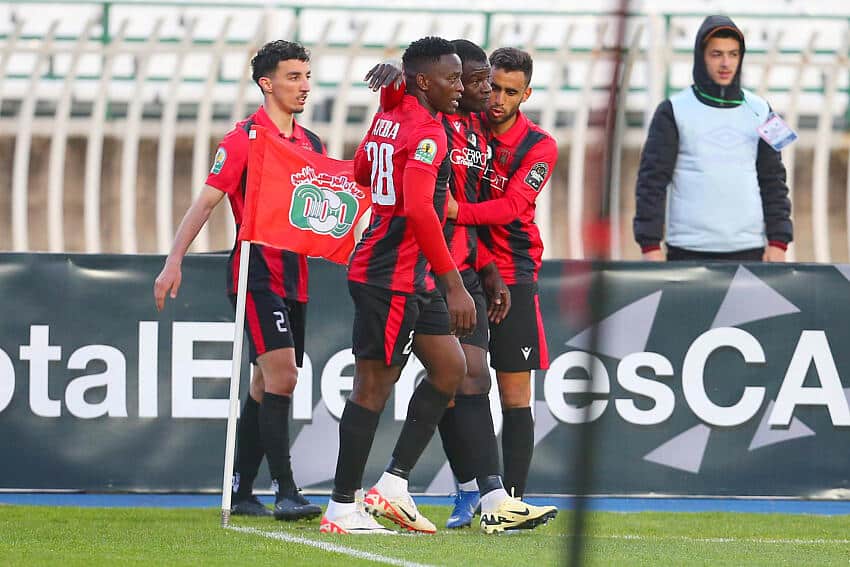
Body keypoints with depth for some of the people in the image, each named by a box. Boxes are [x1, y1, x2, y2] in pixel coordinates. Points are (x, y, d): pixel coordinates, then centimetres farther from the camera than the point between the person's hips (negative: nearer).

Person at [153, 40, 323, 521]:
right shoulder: (245, 139, -7)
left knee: (268, 384, 9)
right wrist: (174, 261, -20)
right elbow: (207, 201, -11)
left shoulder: (312, 144, 14)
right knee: (280, 374, -18)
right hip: (256, 275, -7)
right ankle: (285, 492, -19)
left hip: (294, 278, 7)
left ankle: (242, 493, 16)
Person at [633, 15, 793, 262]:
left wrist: (778, 242, 1)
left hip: (748, 250, 3)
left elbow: (773, 181, 11)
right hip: (689, 251, -2)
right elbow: (652, 180, -2)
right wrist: (650, 246, -10)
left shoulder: (758, 111, 11)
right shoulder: (673, 111, 2)